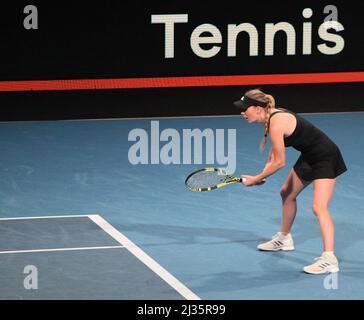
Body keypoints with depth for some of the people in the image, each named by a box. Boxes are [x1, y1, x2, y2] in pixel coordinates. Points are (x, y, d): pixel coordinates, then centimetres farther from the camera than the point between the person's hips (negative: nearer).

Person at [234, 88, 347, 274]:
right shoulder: (271, 117, 2)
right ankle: (284, 239, 44)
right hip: (309, 157, 11)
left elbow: (279, 162, -21)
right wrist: (262, 175, -3)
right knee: (287, 193, 24)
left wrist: (256, 179, -12)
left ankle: (329, 260, -28)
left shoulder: (276, 124, -27)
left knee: (319, 207, -21)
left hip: (325, 158, -11)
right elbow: (274, 156, 11)